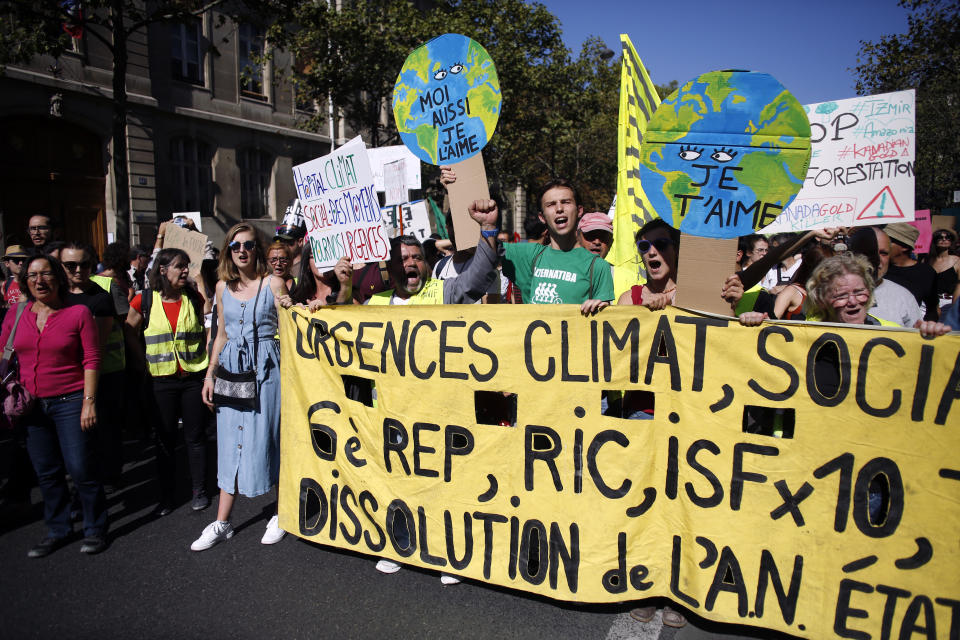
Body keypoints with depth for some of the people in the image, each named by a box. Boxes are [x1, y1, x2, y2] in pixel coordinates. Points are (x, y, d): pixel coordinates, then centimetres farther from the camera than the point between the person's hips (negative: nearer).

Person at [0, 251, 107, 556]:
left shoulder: (78, 312, -5)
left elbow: (91, 359, -7)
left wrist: (89, 401, -11)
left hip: (70, 402, -4)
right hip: (31, 406, 4)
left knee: (80, 469, -3)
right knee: (46, 473, 12)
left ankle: (95, 529, 15)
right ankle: (58, 530, 28)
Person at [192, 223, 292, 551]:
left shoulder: (273, 283, -2)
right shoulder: (223, 287, 11)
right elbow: (222, 334, 16)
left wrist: (288, 309, -25)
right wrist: (209, 374, 12)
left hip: (265, 368, -4)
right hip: (231, 370, 4)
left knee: (267, 437, 0)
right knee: (230, 442, 7)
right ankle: (222, 523, 16)